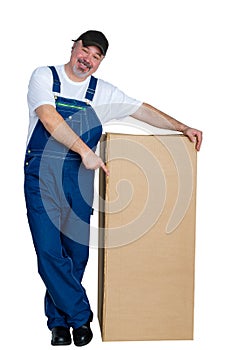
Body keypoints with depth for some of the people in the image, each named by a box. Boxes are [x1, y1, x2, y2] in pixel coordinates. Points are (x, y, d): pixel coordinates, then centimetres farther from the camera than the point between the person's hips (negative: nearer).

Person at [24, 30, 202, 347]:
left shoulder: (103, 92, 12)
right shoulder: (44, 77, 1)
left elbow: (142, 110, 15)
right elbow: (49, 120, -12)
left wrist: (183, 128, 8)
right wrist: (86, 152, -19)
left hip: (80, 176, 3)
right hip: (43, 171, -3)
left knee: (76, 251, 2)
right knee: (49, 250, -8)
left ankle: (60, 319, 19)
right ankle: (81, 316, 5)